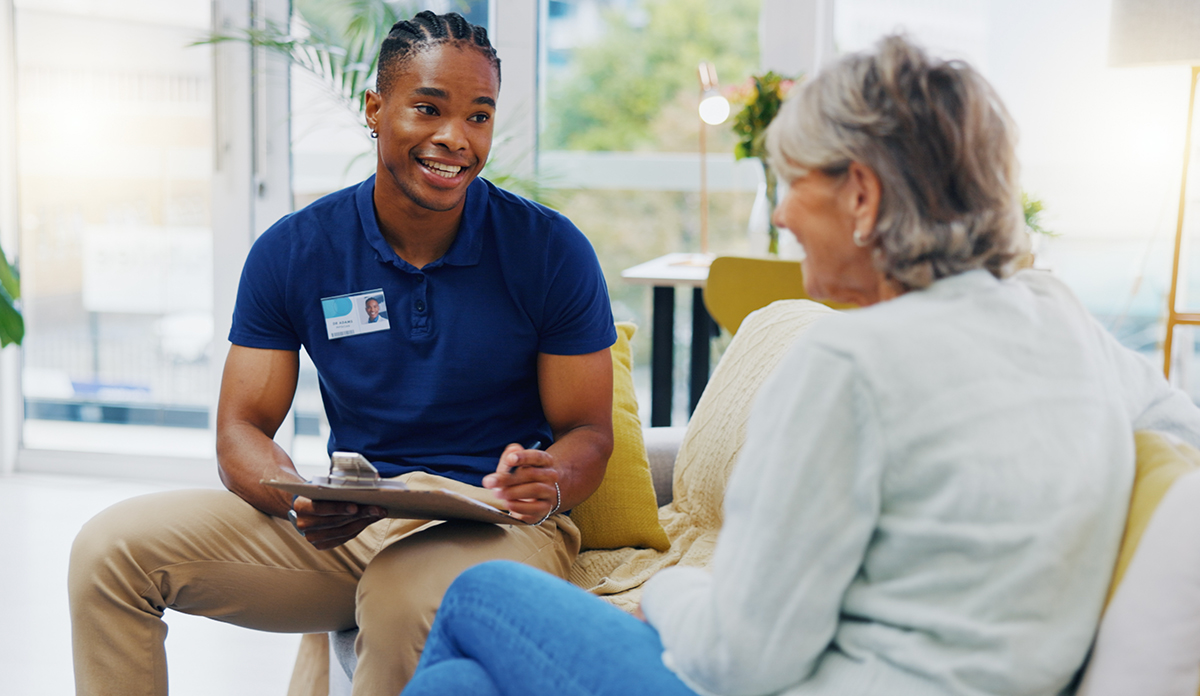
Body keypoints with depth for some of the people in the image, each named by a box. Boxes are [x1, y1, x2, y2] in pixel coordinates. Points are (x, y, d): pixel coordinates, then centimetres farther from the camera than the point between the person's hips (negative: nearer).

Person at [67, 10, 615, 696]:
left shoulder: (551, 249, -6)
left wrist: (550, 484, -27)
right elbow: (242, 427, 1)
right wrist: (299, 500, -23)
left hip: (493, 527, -3)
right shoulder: (291, 251, 0)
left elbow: (588, 432, -1)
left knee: (406, 597, -39)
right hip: (344, 527, 3)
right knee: (112, 546, -12)